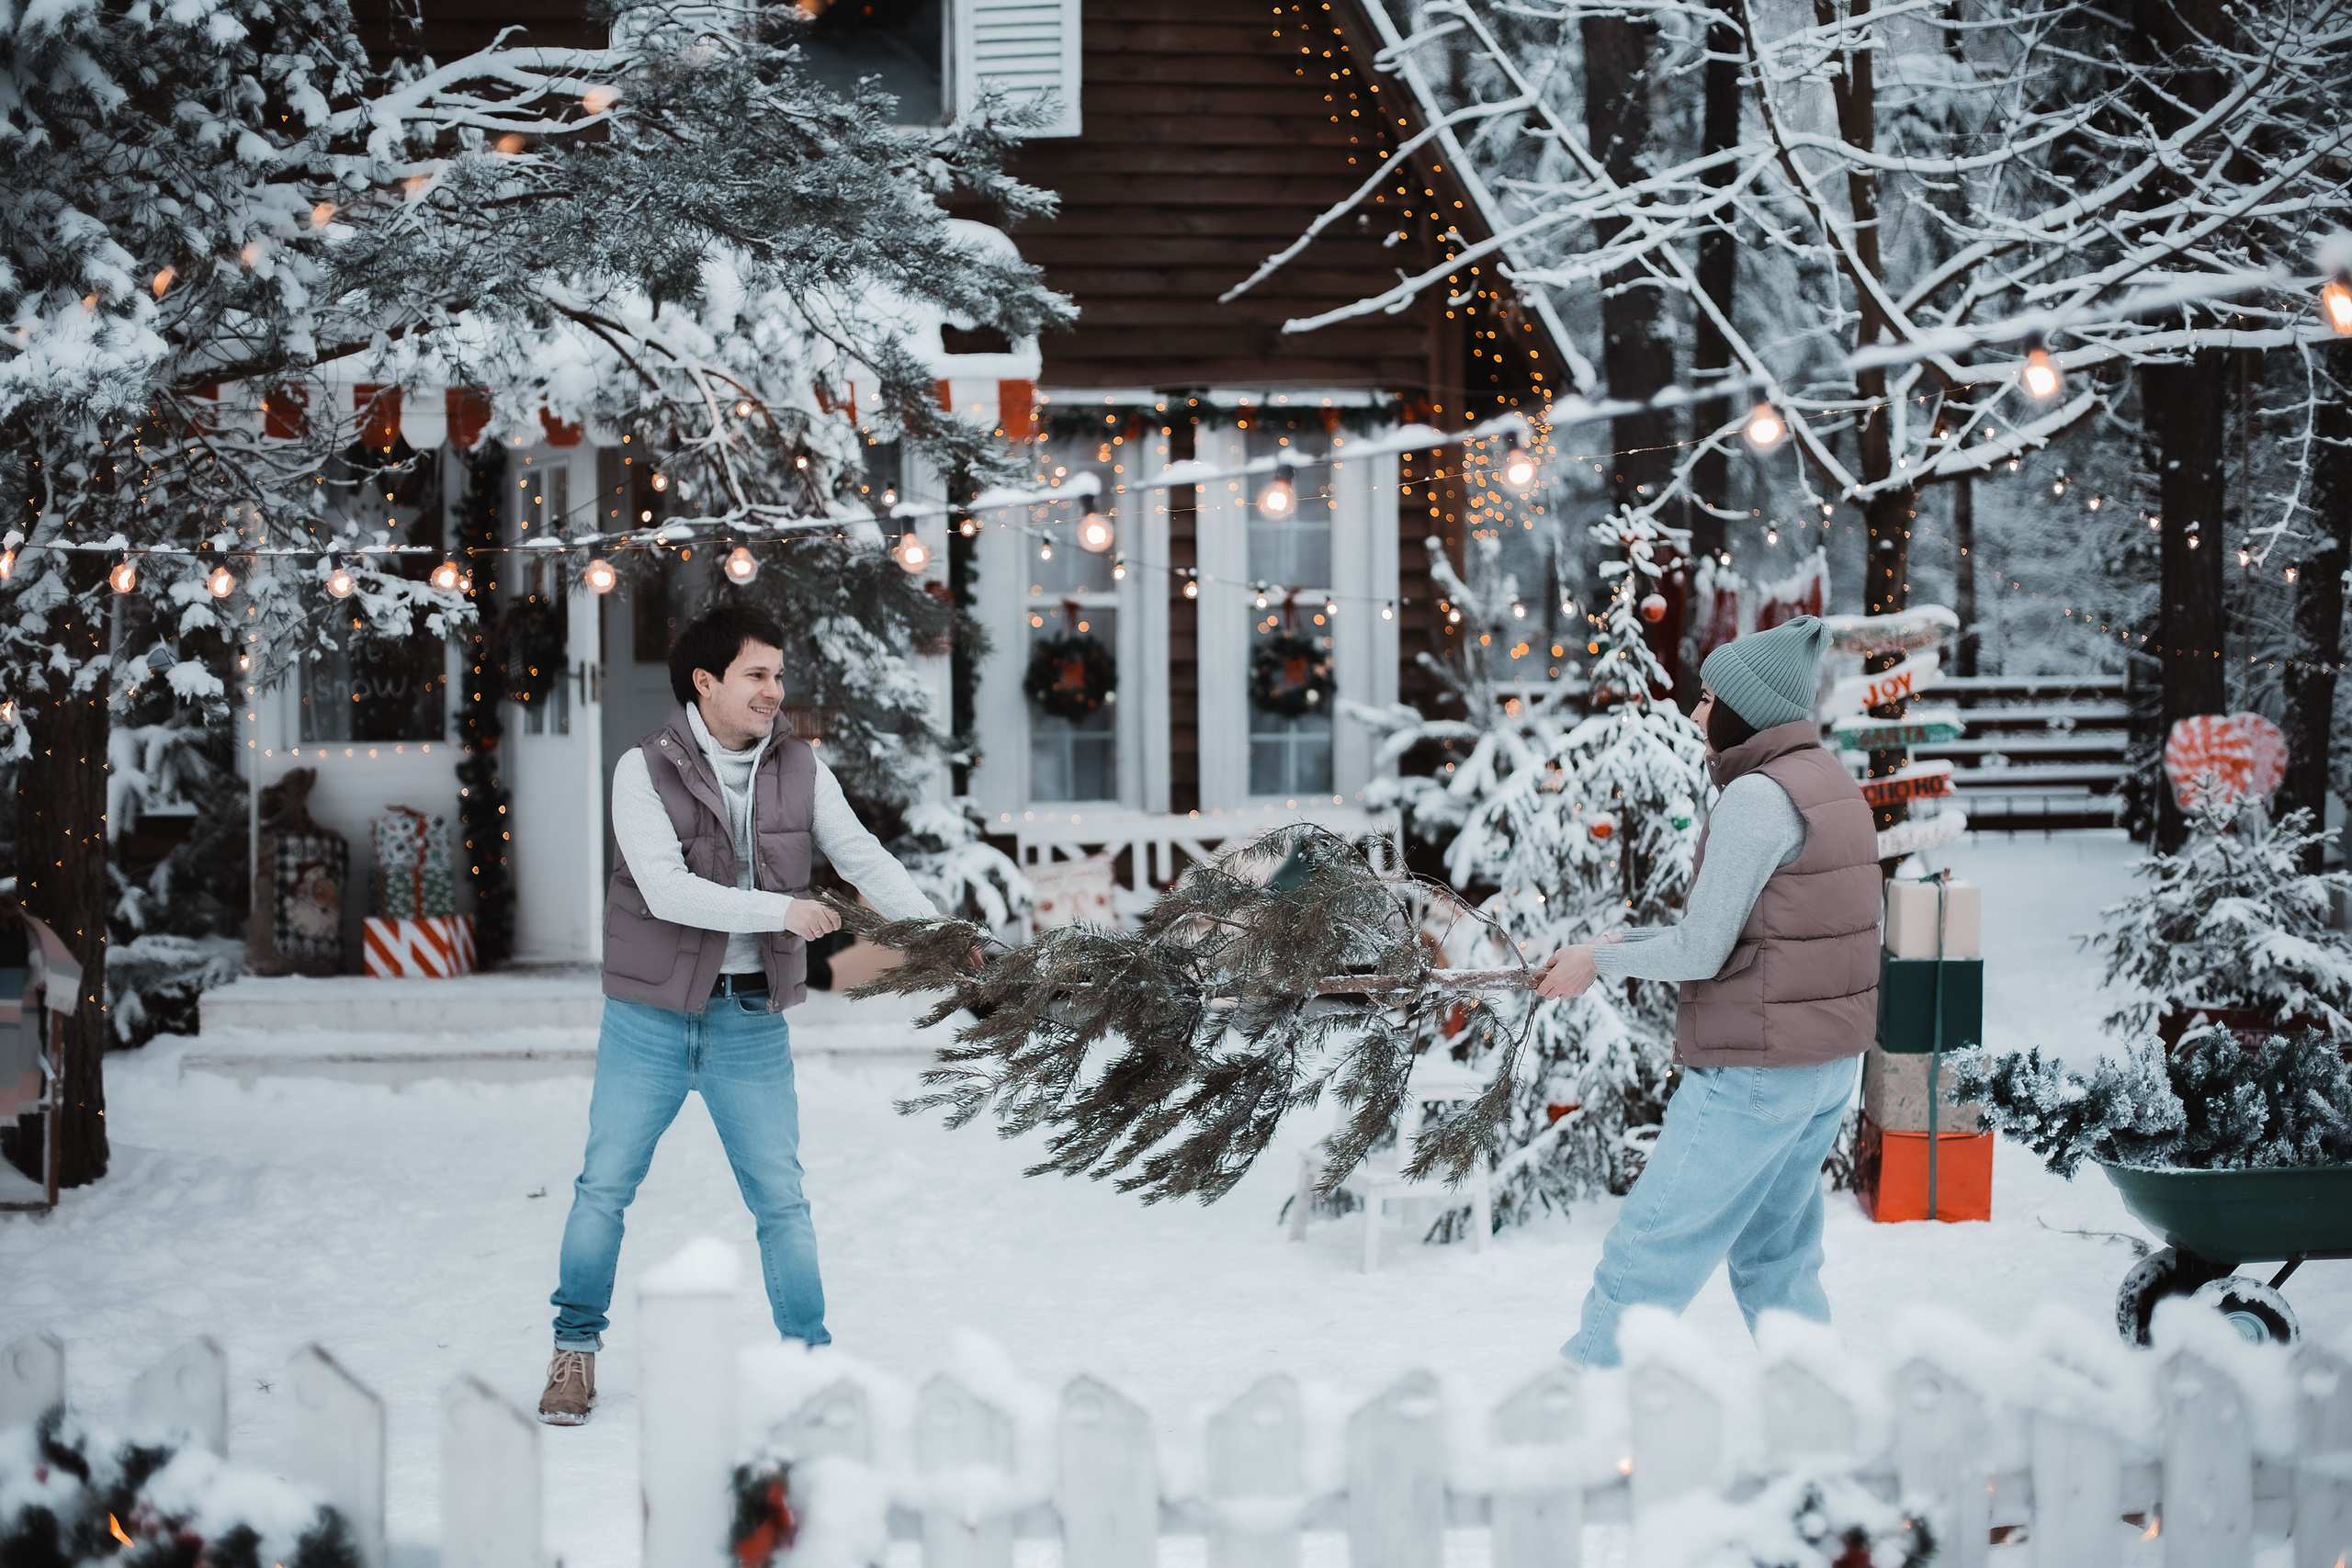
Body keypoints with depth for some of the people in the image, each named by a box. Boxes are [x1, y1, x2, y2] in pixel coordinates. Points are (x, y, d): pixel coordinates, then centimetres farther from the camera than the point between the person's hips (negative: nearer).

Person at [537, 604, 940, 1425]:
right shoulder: (645, 771, -10)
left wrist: (930, 924, -21)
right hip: (651, 1019, -2)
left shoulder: (799, 767, 2)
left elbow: (859, 853, -5)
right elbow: (666, 890, -20)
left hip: (752, 1024, 2)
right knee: (605, 1186, 3)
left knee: (781, 1198, 4)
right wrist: (781, 910, -26)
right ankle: (576, 1348, 19)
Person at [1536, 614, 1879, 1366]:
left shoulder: (1758, 796, -17)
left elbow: (1702, 951, -17)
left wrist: (1602, 961, -2)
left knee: (1645, 1256, -4)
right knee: (1776, 1259, 17)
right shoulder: (1829, 782, 13)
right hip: (1827, 1069, 10)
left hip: (1755, 1072, -10)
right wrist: (1626, 941, 10)